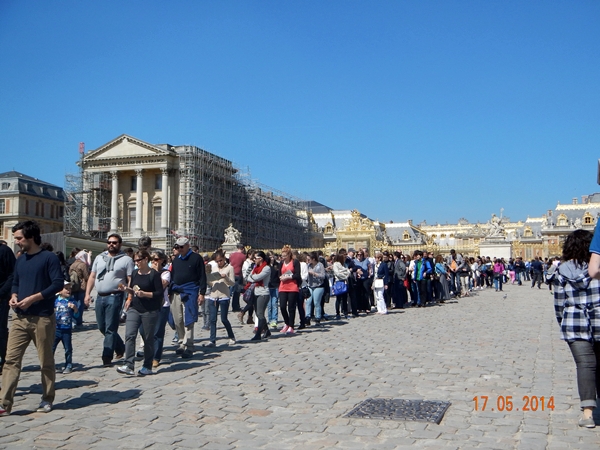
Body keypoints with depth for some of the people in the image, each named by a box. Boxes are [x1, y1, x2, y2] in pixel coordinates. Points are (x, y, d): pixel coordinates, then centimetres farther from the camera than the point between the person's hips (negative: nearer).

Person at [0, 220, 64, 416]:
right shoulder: (20, 259, 13)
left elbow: (58, 283, -15)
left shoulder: (49, 258, -8)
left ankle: (47, 399, 19)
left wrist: (33, 298, -20)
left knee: (46, 361, 6)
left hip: (42, 318, -6)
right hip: (20, 318, 6)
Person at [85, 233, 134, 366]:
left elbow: (131, 281, -6)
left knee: (110, 328, -5)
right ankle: (120, 347, 32)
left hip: (114, 297, -6)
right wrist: (87, 293, 9)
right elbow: (92, 277, 17)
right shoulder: (99, 258, 15)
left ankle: (107, 357, 1)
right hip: (100, 297, 6)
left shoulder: (126, 260, -1)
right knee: (102, 327, 14)